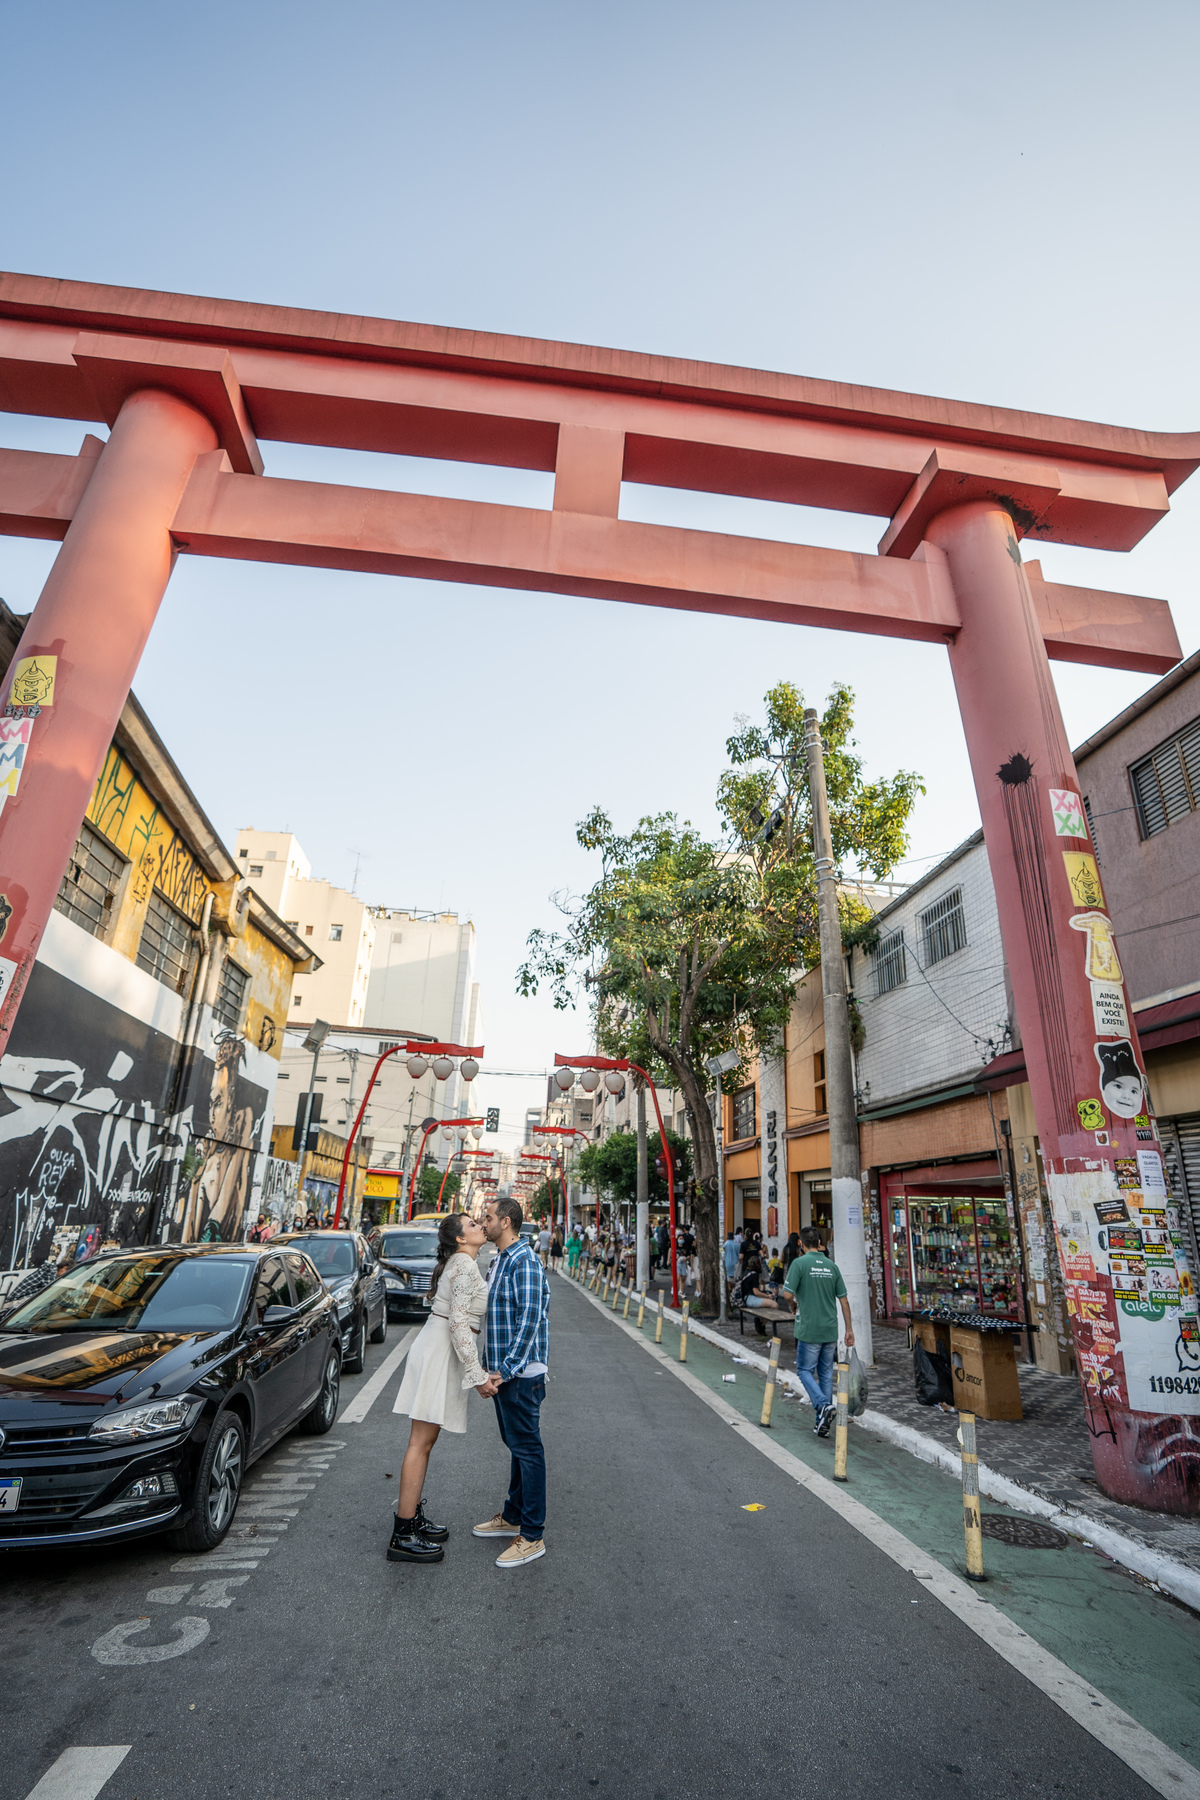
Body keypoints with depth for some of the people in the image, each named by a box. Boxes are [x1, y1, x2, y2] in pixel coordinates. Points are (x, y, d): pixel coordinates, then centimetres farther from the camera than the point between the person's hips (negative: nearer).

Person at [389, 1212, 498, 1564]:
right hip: (439, 1353, -10)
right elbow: (459, 1322, -22)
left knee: (424, 1441, 16)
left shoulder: (458, 1264, 14)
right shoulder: (465, 1266, -17)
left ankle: (413, 1517, 27)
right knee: (421, 1442, -3)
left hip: (439, 1352, 10)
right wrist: (477, 1375, -21)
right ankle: (403, 1536, 4)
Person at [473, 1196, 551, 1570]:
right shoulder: (499, 1261, 12)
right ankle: (512, 1516, 34)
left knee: (527, 1448, 0)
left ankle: (532, 1536, 10)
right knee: (515, 1445, 21)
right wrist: (491, 1367, 19)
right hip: (502, 1371, 10)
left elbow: (529, 1319, -24)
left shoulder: (524, 1262, -20)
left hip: (520, 1374, -10)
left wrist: (506, 1369, -23)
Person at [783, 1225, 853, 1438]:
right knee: (826, 1374, 13)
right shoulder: (832, 1266, 4)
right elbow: (844, 1301, 6)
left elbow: (788, 1294, -15)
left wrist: (795, 1305, 8)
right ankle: (823, 1422, 15)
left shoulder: (800, 1263, -11)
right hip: (830, 1330, 5)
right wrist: (849, 1329, 14)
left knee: (805, 1370, 8)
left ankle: (823, 1405, -13)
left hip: (808, 1329, -5)